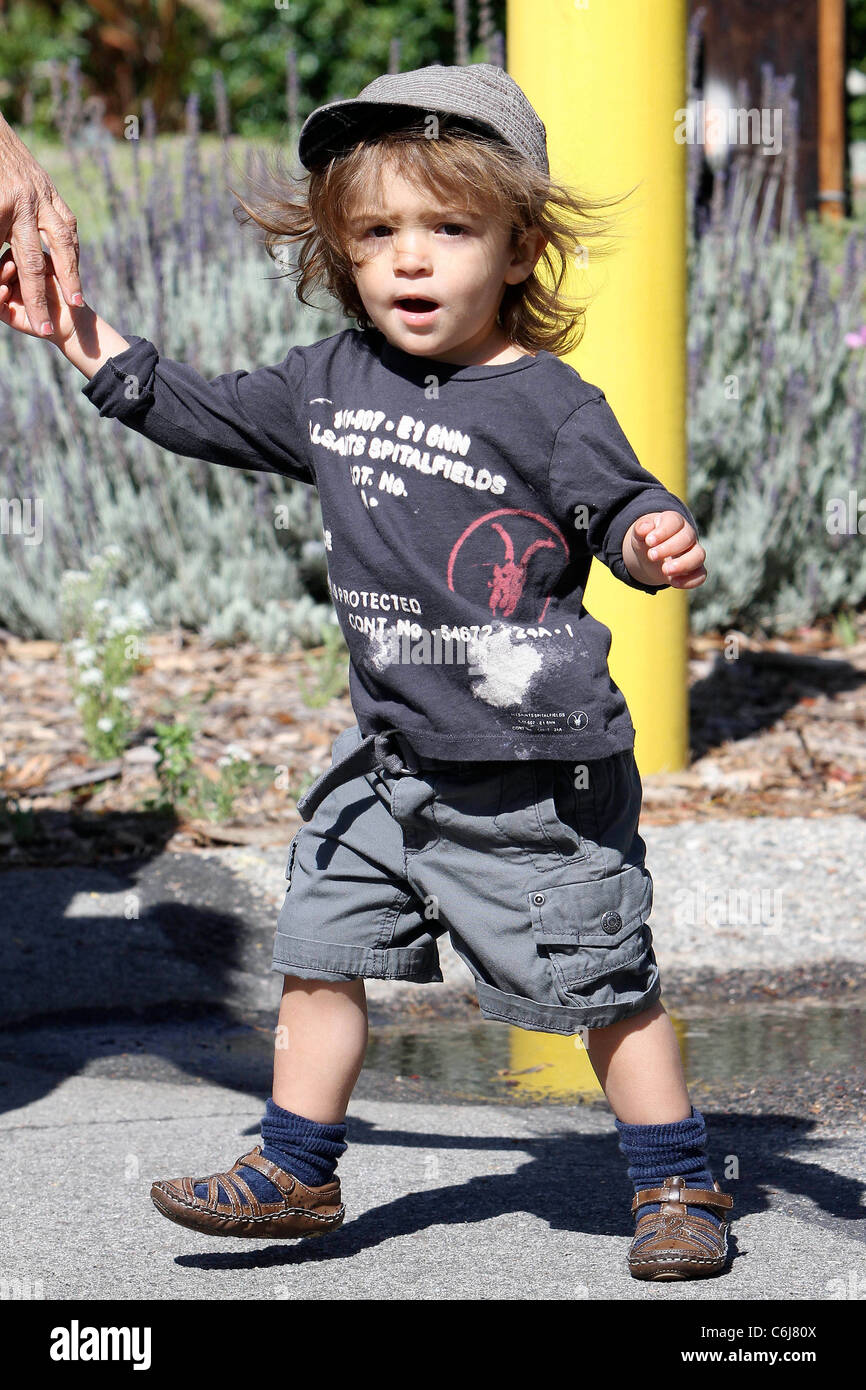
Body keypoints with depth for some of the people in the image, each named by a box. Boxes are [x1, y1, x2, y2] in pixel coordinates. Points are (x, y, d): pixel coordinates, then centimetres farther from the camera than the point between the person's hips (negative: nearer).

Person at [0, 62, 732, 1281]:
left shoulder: (551, 405, -12)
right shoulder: (329, 383, 5)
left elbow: (621, 504, -12)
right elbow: (204, 415, 17)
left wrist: (658, 541, -35)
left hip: (534, 768, -6)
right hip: (388, 759, 6)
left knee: (601, 985, 2)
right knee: (320, 951, 12)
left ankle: (679, 1188, 16)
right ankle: (294, 1173, 26)